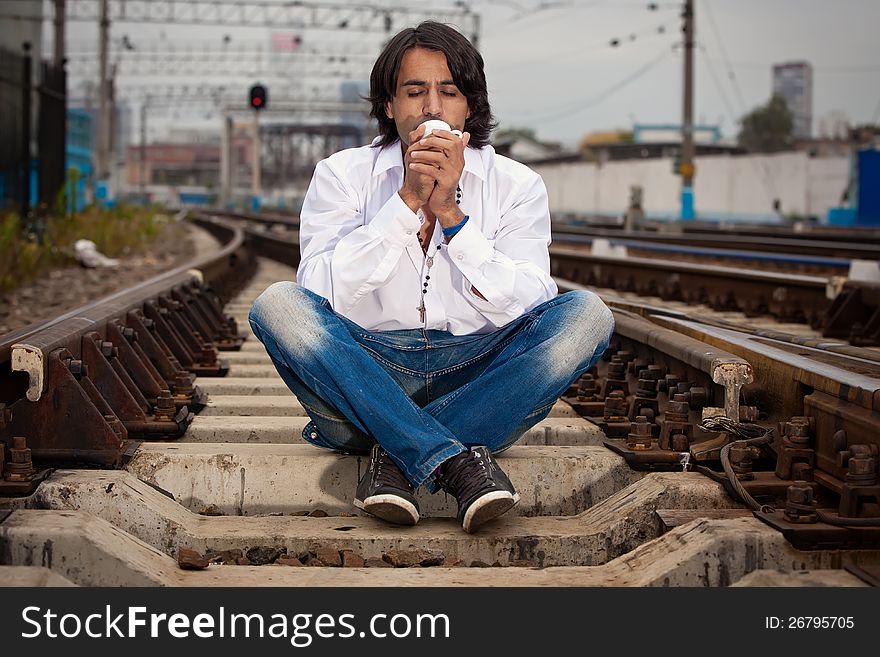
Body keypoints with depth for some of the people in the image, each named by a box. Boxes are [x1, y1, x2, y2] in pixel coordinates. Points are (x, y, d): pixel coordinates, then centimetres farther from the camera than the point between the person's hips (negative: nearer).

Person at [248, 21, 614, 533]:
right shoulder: (342, 175, 4)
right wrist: (407, 201, -16)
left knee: (586, 314, -23)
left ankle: (398, 458, -28)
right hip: (367, 371, -1)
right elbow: (322, 296, -11)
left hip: (477, 373, 1)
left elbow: (528, 307, -8)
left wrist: (449, 212, -16)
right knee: (279, 305, -28)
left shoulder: (516, 185, 5)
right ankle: (457, 460, -36)